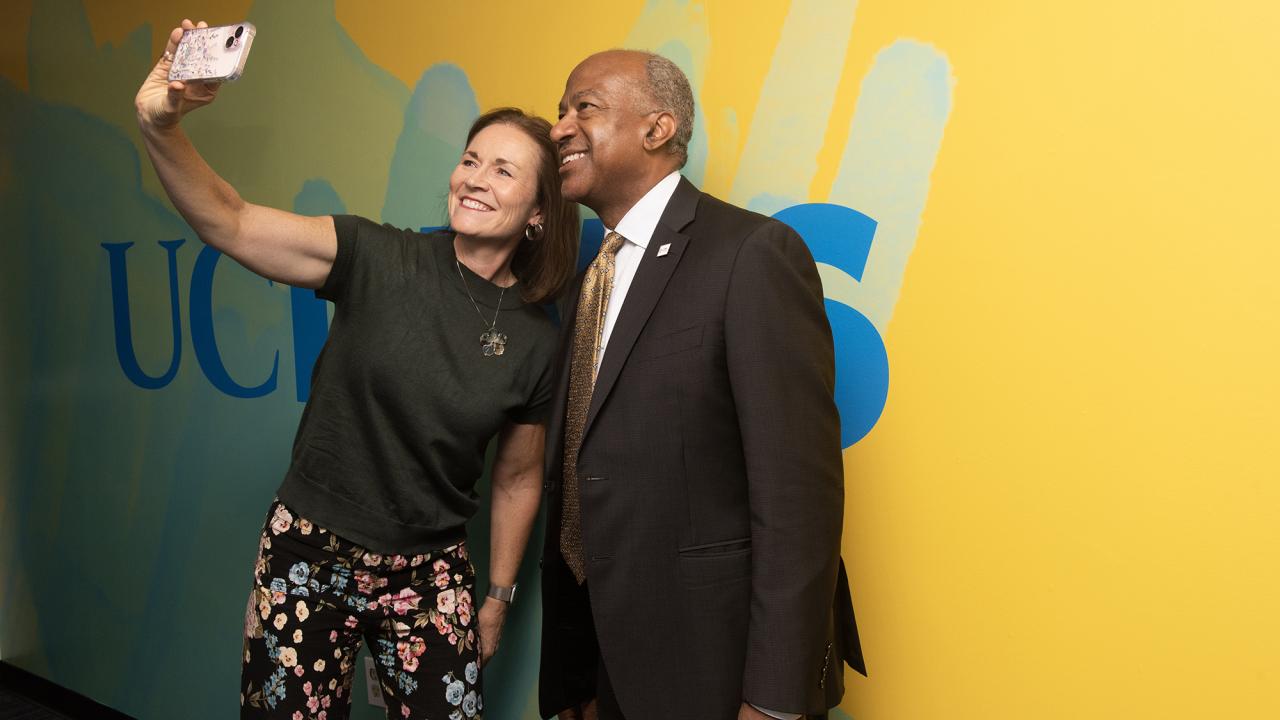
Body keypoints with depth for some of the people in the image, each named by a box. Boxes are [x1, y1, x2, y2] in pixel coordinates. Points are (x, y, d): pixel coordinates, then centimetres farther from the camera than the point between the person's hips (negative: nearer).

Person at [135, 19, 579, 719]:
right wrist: (161, 128, -38)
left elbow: (517, 479, 8)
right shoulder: (381, 259, -10)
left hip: (429, 575, 2)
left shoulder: (535, 338, -3)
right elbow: (229, 223, -21)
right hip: (310, 555, -1)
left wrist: (497, 599, 12)